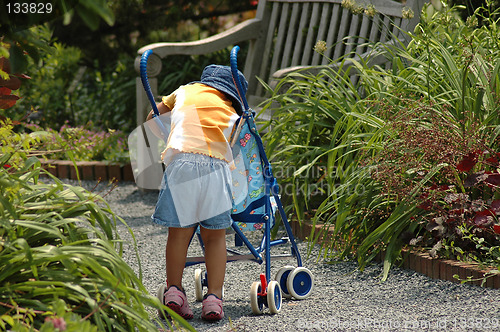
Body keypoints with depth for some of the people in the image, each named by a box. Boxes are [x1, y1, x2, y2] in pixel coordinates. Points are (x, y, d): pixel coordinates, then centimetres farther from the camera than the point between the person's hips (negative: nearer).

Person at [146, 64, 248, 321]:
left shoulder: (185, 91, 28)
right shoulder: (232, 113, 27)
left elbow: (152, 119, 38)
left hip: (181, 161, 0)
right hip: (215, 165, 0)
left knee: (179, 232, 12)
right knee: (215, 235, 10)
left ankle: (173, 290, 3)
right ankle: (213, 298, 2)